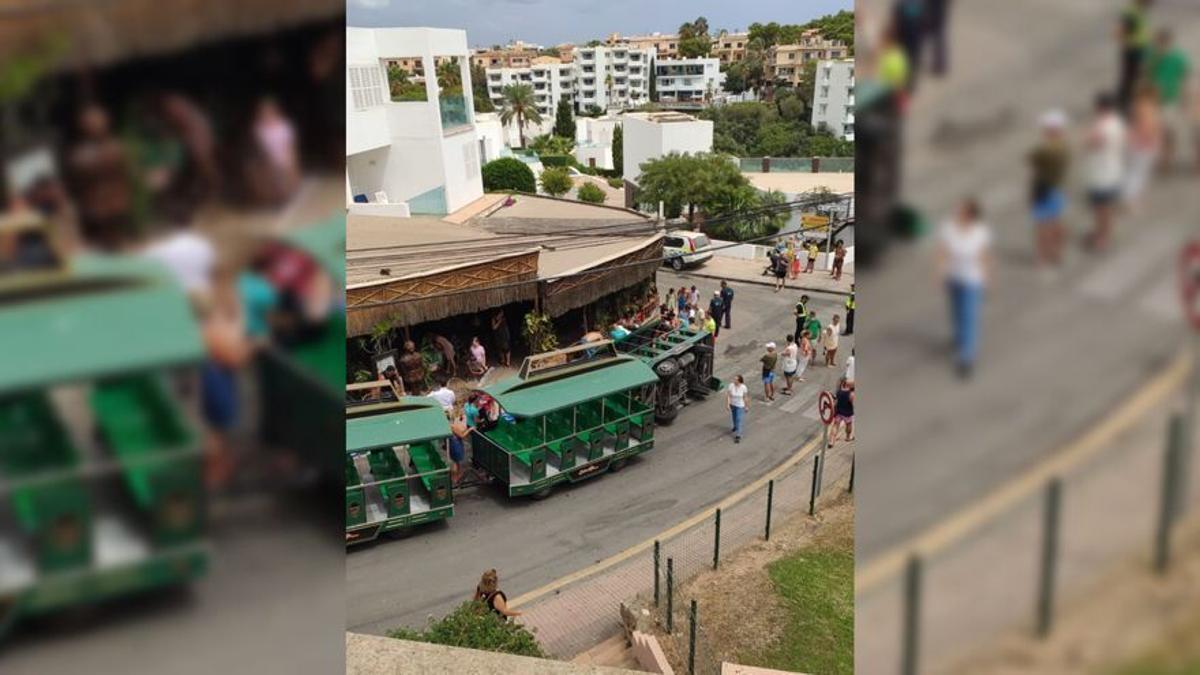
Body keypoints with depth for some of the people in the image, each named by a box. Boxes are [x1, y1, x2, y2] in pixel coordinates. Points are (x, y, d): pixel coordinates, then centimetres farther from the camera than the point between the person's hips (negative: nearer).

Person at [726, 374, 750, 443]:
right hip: (732, 404, 3)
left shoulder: (743, 387, -22)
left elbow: (745, 397, -10)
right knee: (734, 417, 25)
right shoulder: (731, 385, -20)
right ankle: (736, 427, 55)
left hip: (740, 406, -3)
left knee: (739, 420, -7)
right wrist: (727, 405, -17)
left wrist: (747, 406, -2)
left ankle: (738, 436, -4)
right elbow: (728, 395, -14)